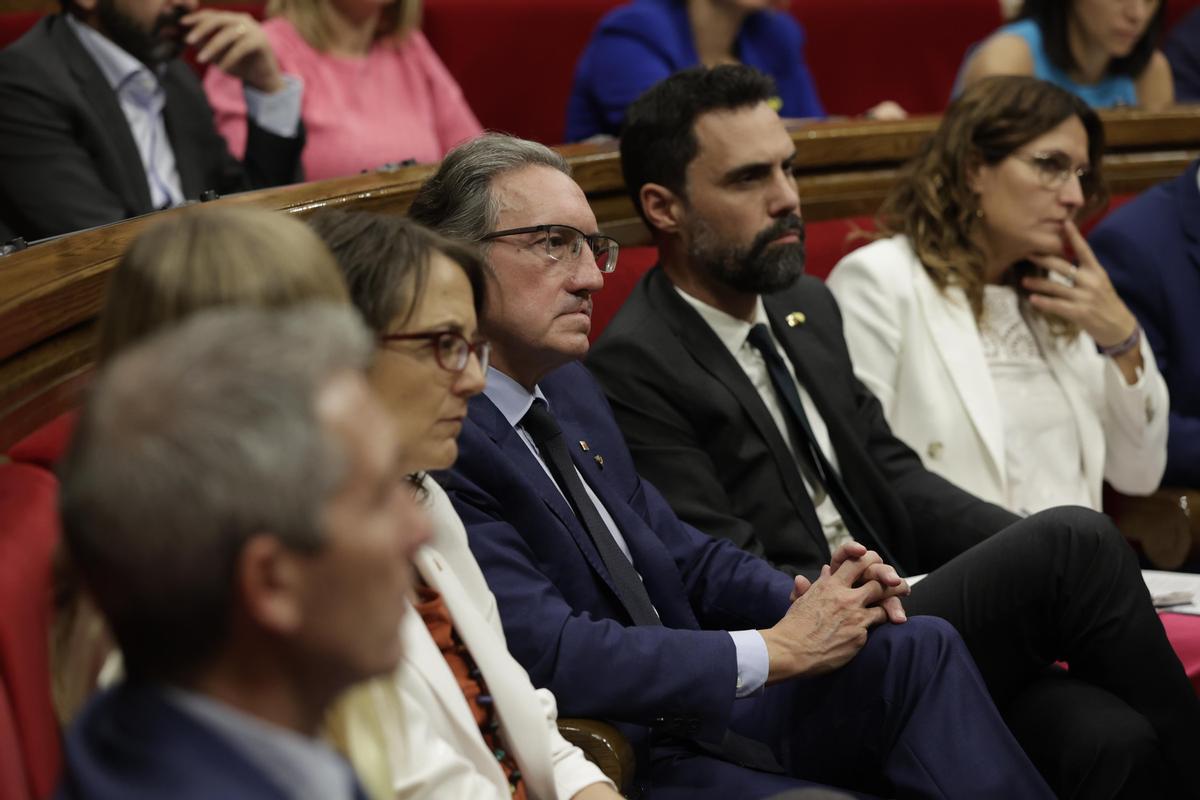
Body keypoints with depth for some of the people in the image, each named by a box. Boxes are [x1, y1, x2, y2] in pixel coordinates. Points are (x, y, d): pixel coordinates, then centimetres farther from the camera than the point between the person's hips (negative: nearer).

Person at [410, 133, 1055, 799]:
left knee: (918, 648, -12)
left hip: (699, 712, 9)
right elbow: (550, 655, -24)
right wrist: (777, 649, -15)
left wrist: (807, 600, -2)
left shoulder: (567, 389, 15)